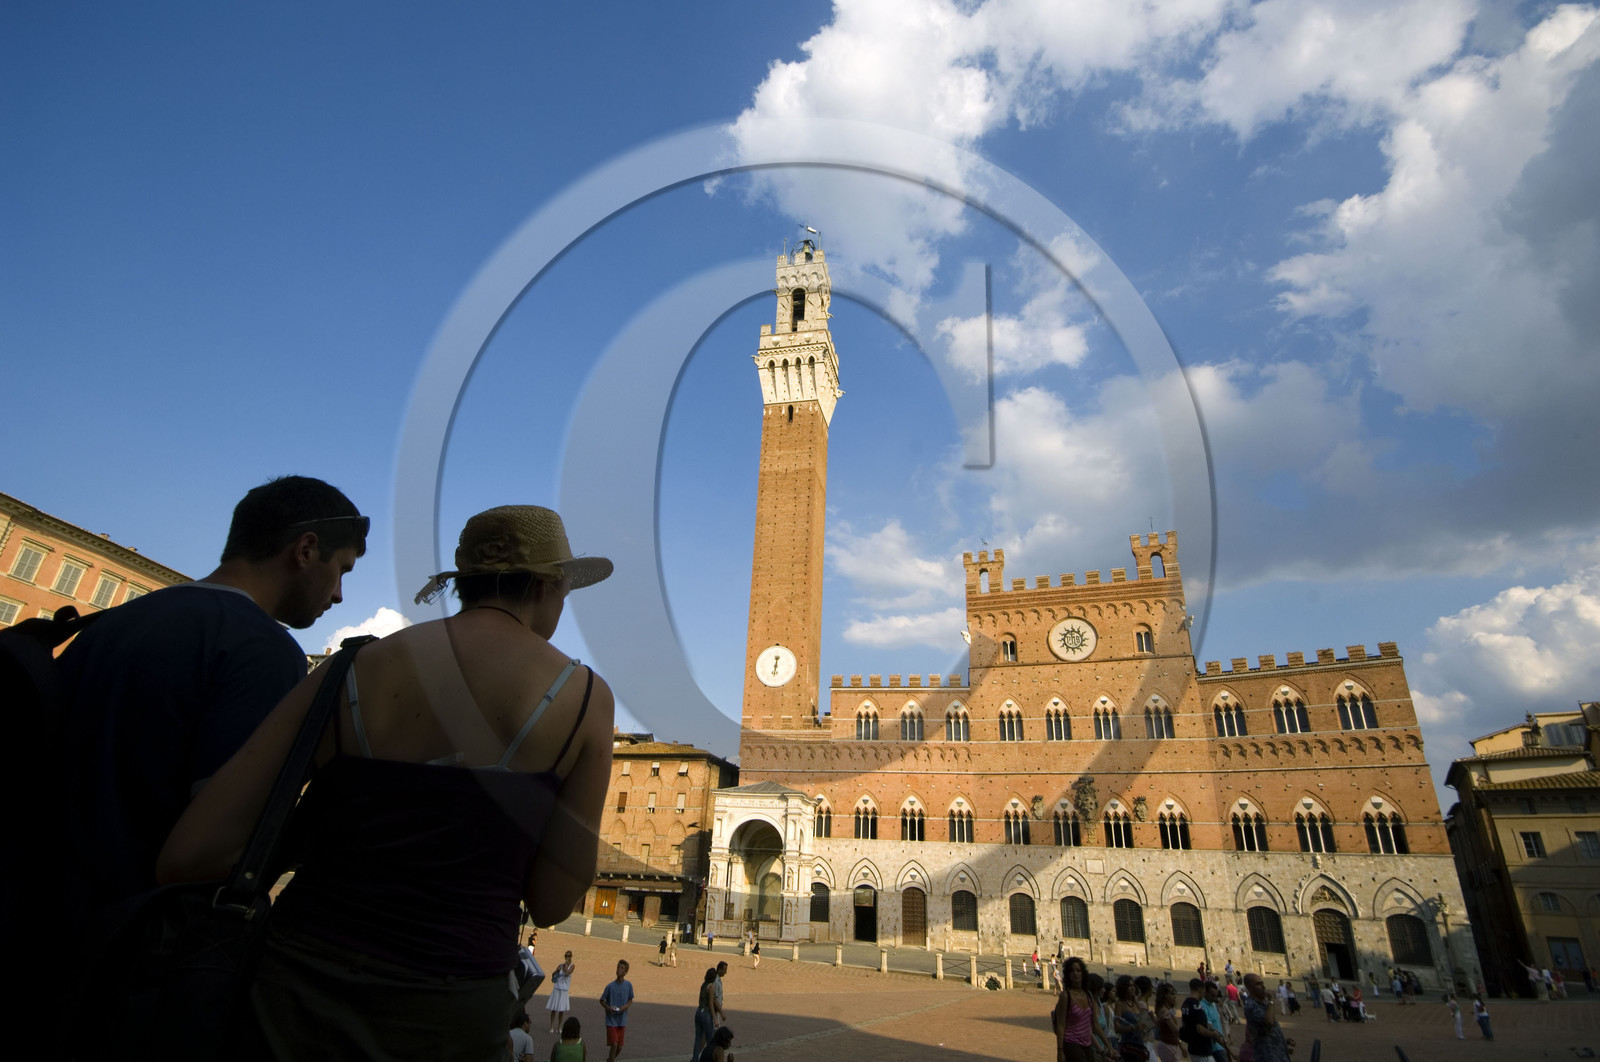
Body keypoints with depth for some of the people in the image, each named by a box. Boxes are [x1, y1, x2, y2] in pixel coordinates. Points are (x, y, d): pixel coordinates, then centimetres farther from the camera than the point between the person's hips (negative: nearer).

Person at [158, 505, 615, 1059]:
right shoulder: (585, 698, -8)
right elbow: (551, 904, -5)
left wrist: (337, 843, 11)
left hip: (291, 1001, 1)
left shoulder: (350, 671, -2)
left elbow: (186, 853, -3)